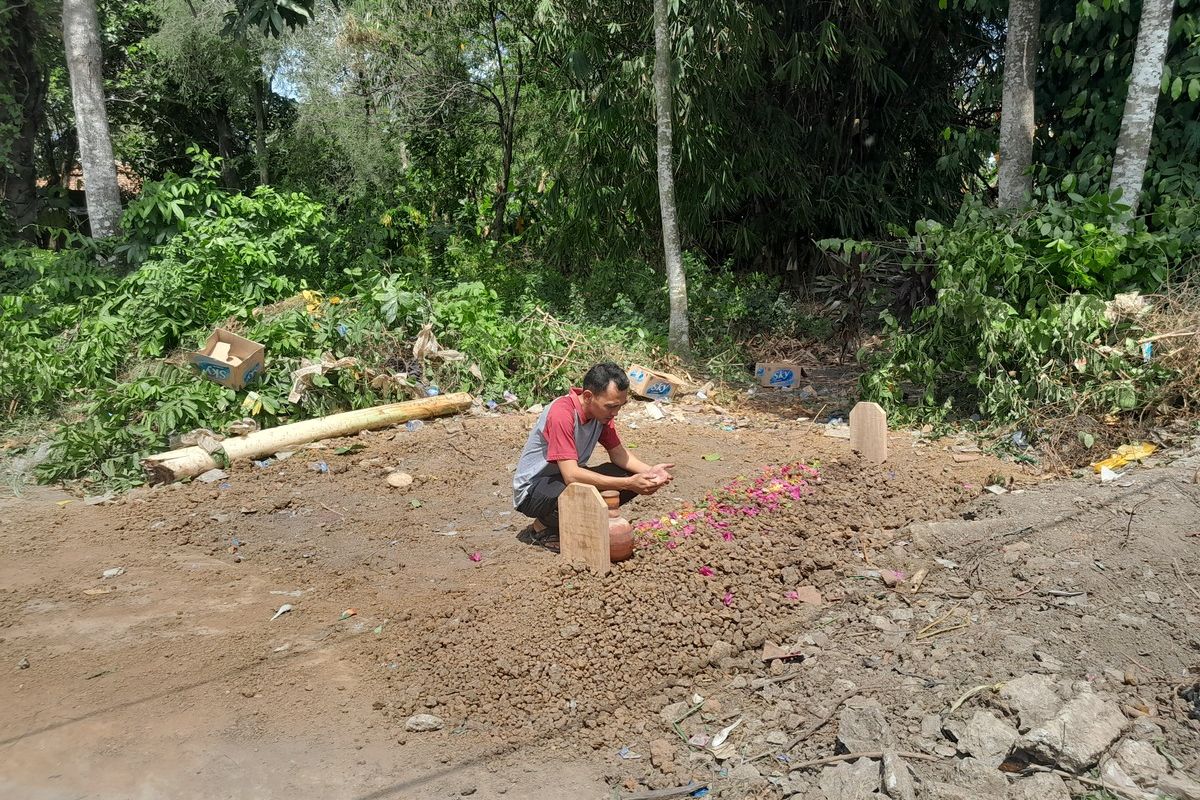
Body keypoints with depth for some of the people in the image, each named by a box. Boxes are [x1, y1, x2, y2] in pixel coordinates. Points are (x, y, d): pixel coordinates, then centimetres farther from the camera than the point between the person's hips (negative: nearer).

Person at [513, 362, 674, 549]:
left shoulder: (601, 411, -6)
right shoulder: (562, 413, -30)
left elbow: (617, 453, 2)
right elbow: (571, 475, -35)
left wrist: (649, 471, -17)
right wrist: (628, 484, -37)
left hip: (567, 477, 8)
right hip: (532, 489, -7)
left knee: (633, 475, -9)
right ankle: (542, 528, -6)